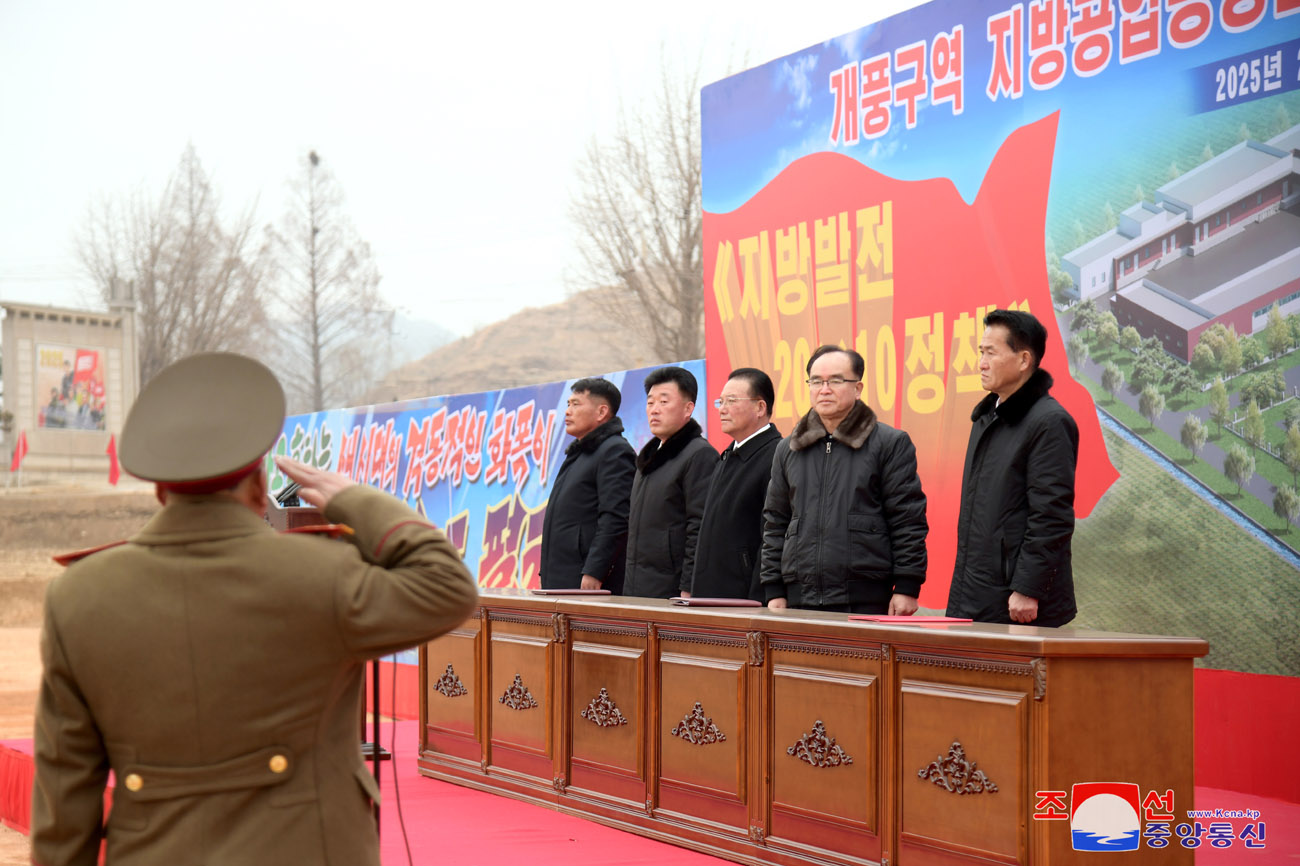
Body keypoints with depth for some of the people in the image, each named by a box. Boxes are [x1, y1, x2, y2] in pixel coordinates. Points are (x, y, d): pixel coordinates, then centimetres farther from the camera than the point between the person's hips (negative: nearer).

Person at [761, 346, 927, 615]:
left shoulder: (891, 443, 2)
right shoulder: (787, 450, 16)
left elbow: (908, 521, -2)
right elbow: (775, 524, 17)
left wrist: (906, 588, -8)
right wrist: (774, 591, 10)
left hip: (866, 600, -4)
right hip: (800, 599, 4)